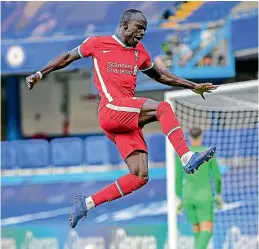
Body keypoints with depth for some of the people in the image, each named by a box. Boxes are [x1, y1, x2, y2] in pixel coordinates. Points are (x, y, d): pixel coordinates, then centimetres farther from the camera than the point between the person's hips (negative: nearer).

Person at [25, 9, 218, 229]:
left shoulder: (139, 53, 21)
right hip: (111, 109, -7)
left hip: (128, 119, 7)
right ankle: (187, 157, -38)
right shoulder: (98, 44, 6)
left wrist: (193, 86, 31)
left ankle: (87, 203, 1)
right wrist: (40, 73, 12)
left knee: (140, 176, -6)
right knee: (162, 107, -27)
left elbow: (161, 76, 33)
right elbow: (68, 57, 16)